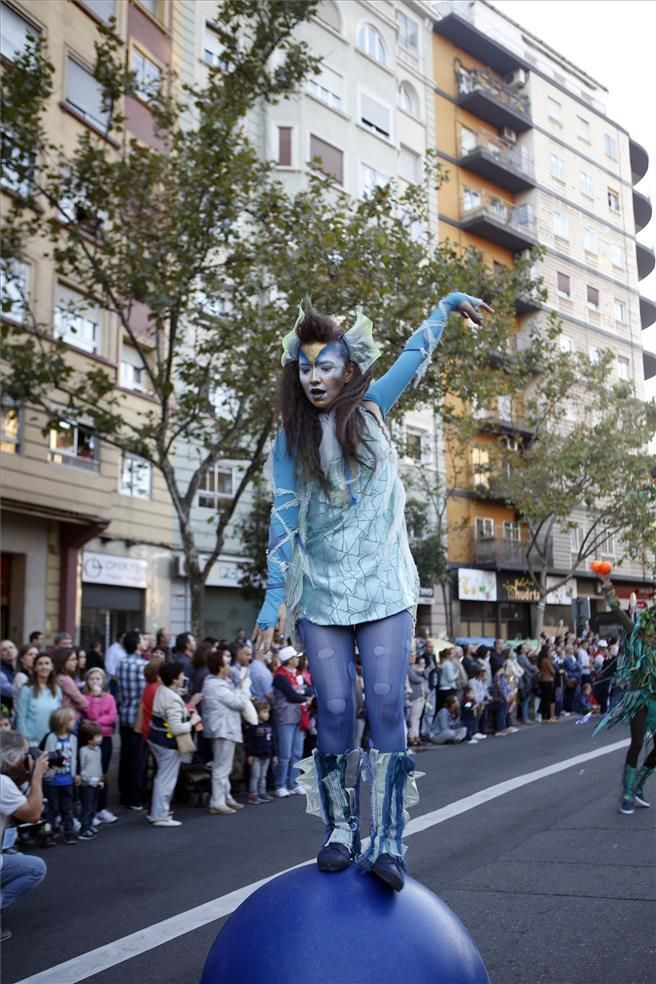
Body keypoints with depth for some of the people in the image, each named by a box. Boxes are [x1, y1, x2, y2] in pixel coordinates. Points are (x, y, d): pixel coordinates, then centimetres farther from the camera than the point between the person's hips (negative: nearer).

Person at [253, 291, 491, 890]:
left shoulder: (371, 411, 4)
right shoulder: (292, 438, 1)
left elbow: (414, 359, 18)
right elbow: (284, 519, -3)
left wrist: (450, 304, 29)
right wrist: (275, 599, -8)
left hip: (385, 587, 0)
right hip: (321, 592, 0)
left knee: (386, 705, -8)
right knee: (335, 709, -3)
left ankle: (388, 842, -4)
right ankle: (340, 831, 12)